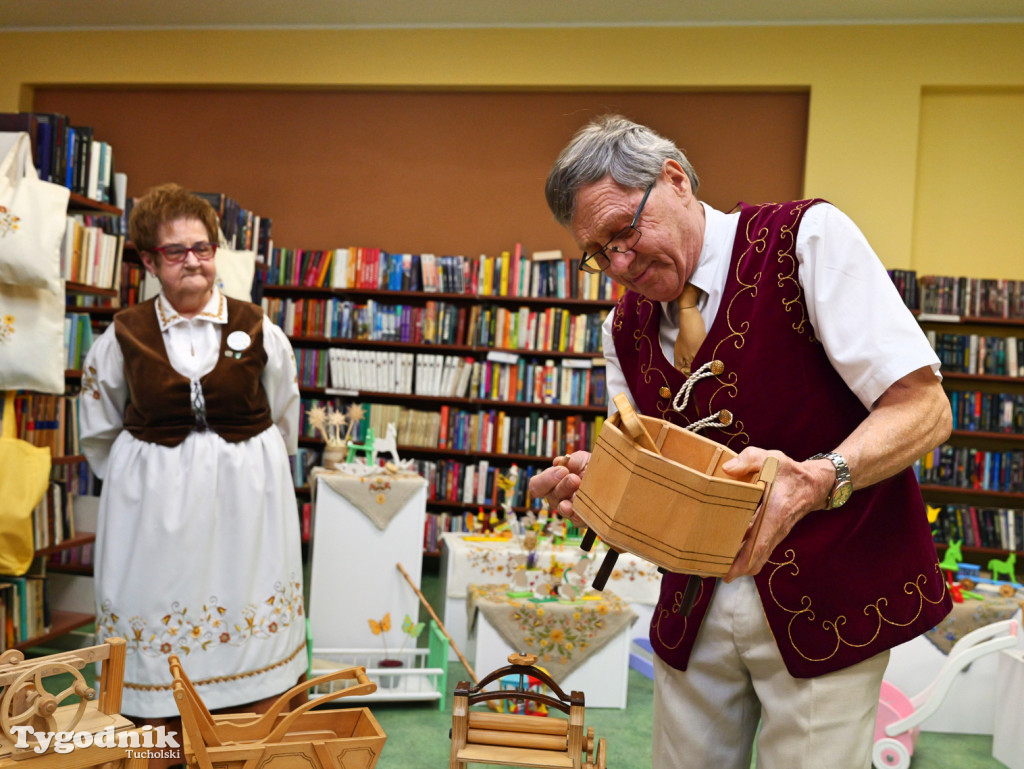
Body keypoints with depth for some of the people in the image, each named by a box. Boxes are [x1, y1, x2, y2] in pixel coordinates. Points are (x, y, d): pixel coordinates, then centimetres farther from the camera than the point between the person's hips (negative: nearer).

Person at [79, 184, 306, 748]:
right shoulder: (125, 336, -3)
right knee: (159, 614, 7)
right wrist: (135, 478, 13)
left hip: (247, 494, 1)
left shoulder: (257, 330, -3)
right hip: (154, 495, 0)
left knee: (251, 611, 10)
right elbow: (99, 431, 12)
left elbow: (283, 418, 10)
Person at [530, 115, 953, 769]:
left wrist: (815, 480, -33)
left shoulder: (807, 238, -11)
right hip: (695, 609, 5)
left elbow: (922, 407, -15)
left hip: (827, 598, -4)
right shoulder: (625, 327, 5)